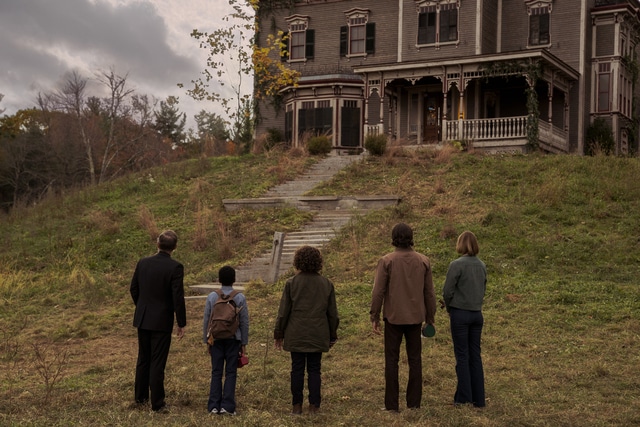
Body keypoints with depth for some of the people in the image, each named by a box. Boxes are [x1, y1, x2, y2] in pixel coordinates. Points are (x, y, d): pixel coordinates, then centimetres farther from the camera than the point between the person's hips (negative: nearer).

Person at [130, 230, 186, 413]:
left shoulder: (143, 263, 0)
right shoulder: (175, 267, -15)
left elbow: (133, 289, 8)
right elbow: (178, 297, -16)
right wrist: (181, 324, -8)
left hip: (142, 319, 5)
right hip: (162, 321, -5)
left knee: (143, 359, 19)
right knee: (157, 363, 1)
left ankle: (141, 397, 29)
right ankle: (157, 403, 6)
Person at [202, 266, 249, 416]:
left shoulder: (212, 297, -2)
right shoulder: (240, 298, -4)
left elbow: (206, 320, 2)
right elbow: (244, 322, -2)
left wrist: (206, 341, 12)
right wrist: (244, 343, 7)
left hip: (216, 339, 1)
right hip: (233, 339, -1)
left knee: (216, 372, 7)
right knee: (231, 372, 4)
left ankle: (214, 405, 5)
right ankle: (227, 405, 0)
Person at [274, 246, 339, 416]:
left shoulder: (291, 283, -5)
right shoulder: (326, 284, 2)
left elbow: (283, 311, -2)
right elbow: (332, 313, 7)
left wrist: (279, 334, 8)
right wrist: (332, 336, 17)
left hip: (296, 335, -1)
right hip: (318, 336, 2)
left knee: (297, 369, 5)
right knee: (314, 370, 8)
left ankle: (297, 406, 9)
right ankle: (314, 406, 7)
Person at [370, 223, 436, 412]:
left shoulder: (386, 261, -9)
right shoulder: (423, 261, -1)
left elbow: (378, 292, -10)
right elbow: (429, 292, 3)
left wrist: (374, 317, -1)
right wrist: (430, 316, 13)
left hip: (393, 317, -2)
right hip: (415, 317, 2)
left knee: (392, 360, 5)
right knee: (415, 359, 11)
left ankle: (392, 404, 7)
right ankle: (414, 403, 14)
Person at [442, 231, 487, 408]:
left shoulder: (457, 265, -13)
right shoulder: (482, 266, 6)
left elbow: (447, 291, -11)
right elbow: (483, 290, 13)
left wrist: (449, 310, 5)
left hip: (460, 314, -5)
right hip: (477, 314, 5)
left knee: (462, 355, 2)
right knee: (475, 355, 10)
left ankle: (464, 397, 5)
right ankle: (479, 398, 13)